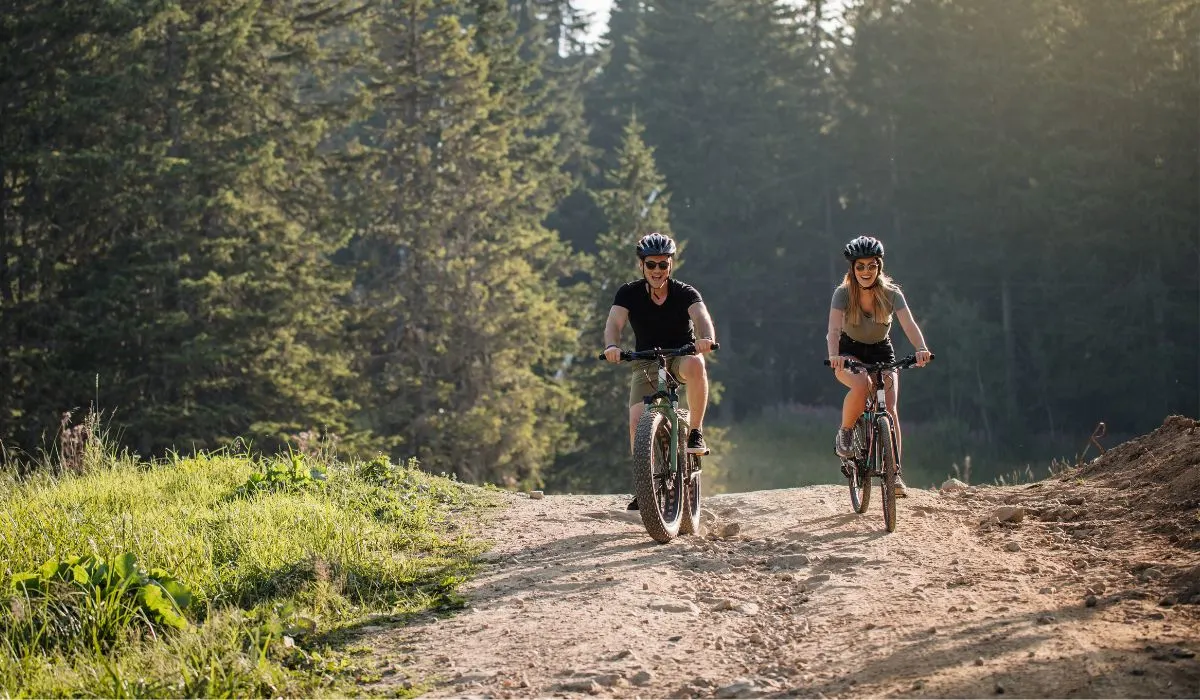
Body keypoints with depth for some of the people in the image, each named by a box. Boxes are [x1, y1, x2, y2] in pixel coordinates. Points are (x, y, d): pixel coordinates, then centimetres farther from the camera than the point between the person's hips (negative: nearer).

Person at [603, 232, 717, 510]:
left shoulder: (685, 293, -11)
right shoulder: (629, 294, -8)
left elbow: (701, 316, -30)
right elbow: (614, 322, -24)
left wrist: (706, 338, -53)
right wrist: (612, 346, -47)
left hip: (682, 355, -1)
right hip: (646, 362, 1)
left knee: (695, 365, -38)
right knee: (638, 420, -21)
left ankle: (696, 432, -24)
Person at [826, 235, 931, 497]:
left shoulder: (891, 294, -16)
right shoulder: (843, 293, -19)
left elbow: (908, 323, -30)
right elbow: (834, 329, -32)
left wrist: (921, 348, -50)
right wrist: (834, 356, -53)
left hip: (881, 351, 2)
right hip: (850, 351, -2)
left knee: (890, 409, -15)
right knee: (861, 386, -36)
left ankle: (894, 473, -7)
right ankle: (845, 433, -10)